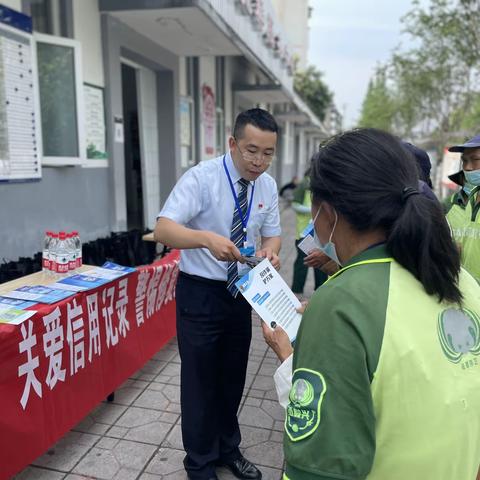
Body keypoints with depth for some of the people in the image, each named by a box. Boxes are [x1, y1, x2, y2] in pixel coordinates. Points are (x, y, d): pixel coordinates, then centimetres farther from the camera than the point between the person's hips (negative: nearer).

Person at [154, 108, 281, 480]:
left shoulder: (268, 185, -1)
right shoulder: (202, 177, -18)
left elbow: (271, 235, 4)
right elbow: (164, 229, -25)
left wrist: (270, 251, -20)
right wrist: (207, 238, -43)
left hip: (241, 292, 5)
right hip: (200, 293, -5)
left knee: (233, 377, 19)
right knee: (200, 380, 7)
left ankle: (228, 449, 42)